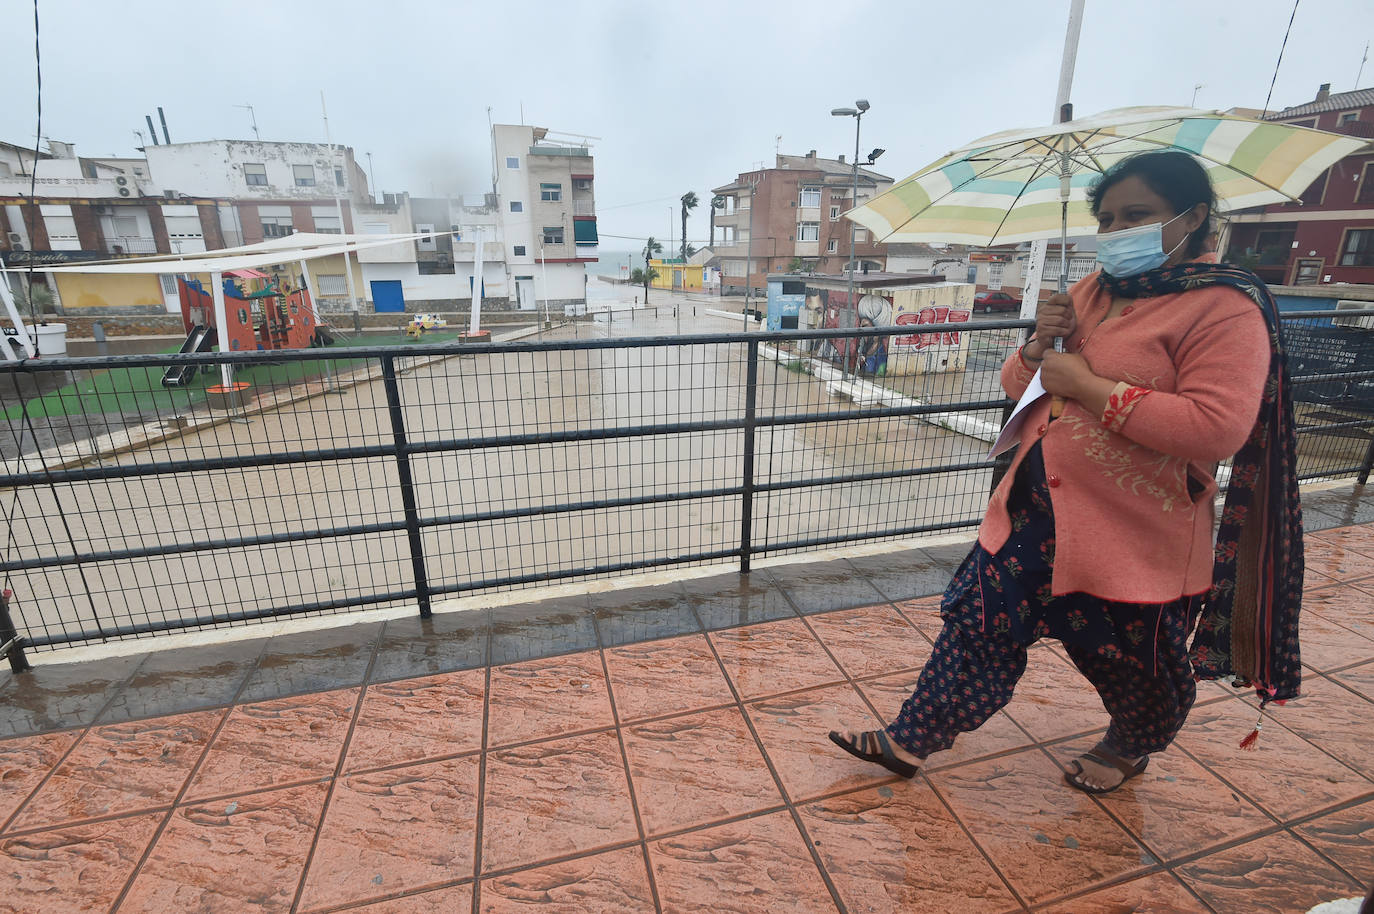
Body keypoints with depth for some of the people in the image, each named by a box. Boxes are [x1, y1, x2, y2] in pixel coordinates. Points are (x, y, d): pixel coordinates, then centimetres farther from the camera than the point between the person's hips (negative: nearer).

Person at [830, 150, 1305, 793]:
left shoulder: (1225, 307, -12)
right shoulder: (1090, 292, 9)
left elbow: (1219, 427, -25)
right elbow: (1017, 386, 13)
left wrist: (1086, 385, -22)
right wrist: (1039, 345, -9)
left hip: (1134, 531, -5)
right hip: (1035, 507, 6)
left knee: (1134, 659, 19)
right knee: (980, 621, 7)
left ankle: (1131, 746, 51)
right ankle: (911, 739, 20)